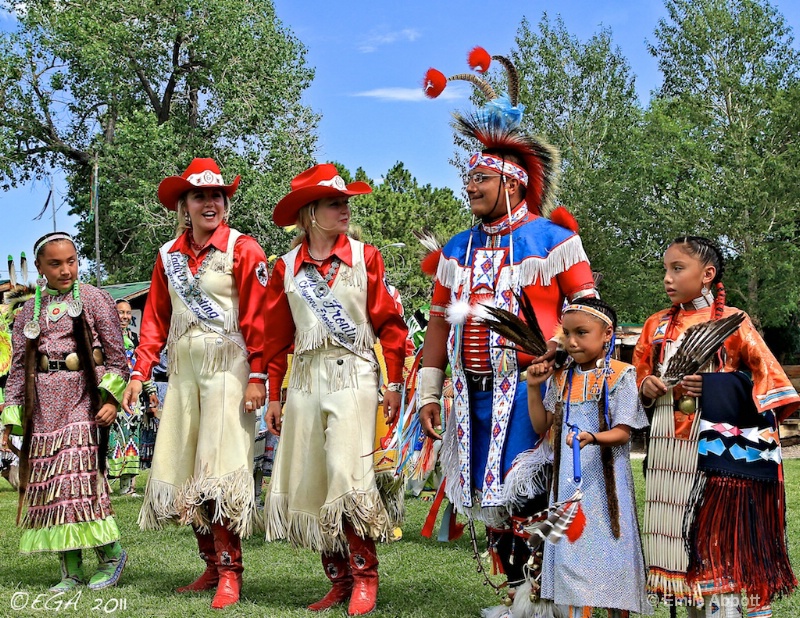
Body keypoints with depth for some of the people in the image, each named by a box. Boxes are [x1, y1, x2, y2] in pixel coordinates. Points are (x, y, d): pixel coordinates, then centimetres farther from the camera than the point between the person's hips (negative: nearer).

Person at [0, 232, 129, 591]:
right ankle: (71, 569, 9)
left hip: (83, 399, -4)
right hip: (44, 405, 5)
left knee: (80, 476, -14)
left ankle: (110, 552, 2)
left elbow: (116, 354, 0)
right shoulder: (30, 311, 14)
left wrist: (112, 398, -11)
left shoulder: (93, 299, 2)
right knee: (49, 484, 2)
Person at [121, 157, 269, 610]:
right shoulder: (169, 255, 13)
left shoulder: (243, 249, -4)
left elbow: (258, 318, -9)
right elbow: (156, 318, 11)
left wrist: (257, 376, -15)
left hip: (226, 368, -6)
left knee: (220, 470, -9)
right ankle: (212, 567, 17)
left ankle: (230, 572, -2)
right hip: (183, 370, 6)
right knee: (184, 470, 6)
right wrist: (140, 373, 3)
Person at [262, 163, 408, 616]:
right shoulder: (287, 267, 8)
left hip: (354, 376, -3)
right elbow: (277, 337, 12)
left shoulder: (365, 257, 2)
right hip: (305, 379, 4)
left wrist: (395, 382, -5)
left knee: (348, 475, -14)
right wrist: (274, 396, 10)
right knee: (310, 482, 4)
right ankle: (339, 581, 16)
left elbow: (390, 323, 0)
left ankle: (365, 577, 1)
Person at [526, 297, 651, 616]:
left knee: (608, 557, 1)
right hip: (569, 482, 5)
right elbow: (542, 425, 13)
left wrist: (592, 437, -29)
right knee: (570, 557, 4)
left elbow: (622, 433, -11)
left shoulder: (620, 375, -7)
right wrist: (533, 387, 2)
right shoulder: (562, 378, 9)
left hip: (604, 482, -4)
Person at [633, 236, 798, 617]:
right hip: (669, 447, 5)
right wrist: (647, 386, -3)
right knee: (677, 529, 7)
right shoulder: (657, 325, 12)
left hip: (716, 445, -5)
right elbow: (640, 375, 21)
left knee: (718, 532, -7)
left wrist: (714, 386, -18)